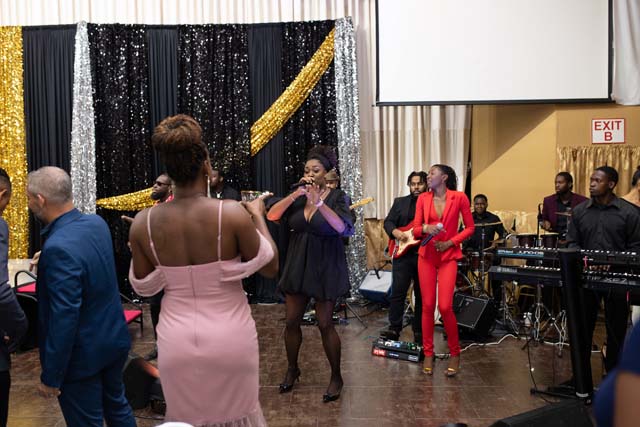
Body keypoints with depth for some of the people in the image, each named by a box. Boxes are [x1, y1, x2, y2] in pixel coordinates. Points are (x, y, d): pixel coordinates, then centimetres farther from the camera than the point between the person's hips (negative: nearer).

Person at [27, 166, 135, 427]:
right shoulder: (97, 223, -3)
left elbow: (64, 318, -26)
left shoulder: (59, 248, -28)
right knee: (117, 405, 24)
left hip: (82, 356, -8)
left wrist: (50, 377, -18)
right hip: (115, 339, 8)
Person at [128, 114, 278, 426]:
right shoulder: (233, 213, -18)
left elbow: (144, 287, 4)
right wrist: (258, 216, 6)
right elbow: (271, 268, -5)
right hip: (229, 337, -2)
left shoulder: (143, 223, -9)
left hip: (177, 340, 2)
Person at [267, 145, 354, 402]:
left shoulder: (337, 197, -7)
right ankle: (292, 369, 30)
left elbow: (343, 228, -24)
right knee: (292, 321, 9)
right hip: (297, 265, 4)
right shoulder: (298, 196, 3)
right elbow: (272, 216, -9)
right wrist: (295, 195, -19)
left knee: (325, 324, -1)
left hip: (325, 267, -4)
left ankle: (336, 376, 16)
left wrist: (319, 202, -32)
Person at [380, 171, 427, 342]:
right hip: (403, 253, 1)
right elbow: (388, 222, 7)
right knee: (397, 292, -2)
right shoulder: (399, 202, 11)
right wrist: (395, 232, -12)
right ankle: (394, 329, 5)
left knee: (422, 295, 6)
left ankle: (419, 331, 16)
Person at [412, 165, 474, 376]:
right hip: (426, 256, 3)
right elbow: (415, 230, 6)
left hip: (448, 257, -3)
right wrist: (425, 228, -16)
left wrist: (450, 242, -9)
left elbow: (470, 227, 2)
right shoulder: (423, 199, 5)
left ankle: (455, 353, 10)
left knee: (445, 307, -10)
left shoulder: (459, 197, -3)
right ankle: (428, 354, 16)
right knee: (427, 305, 3)